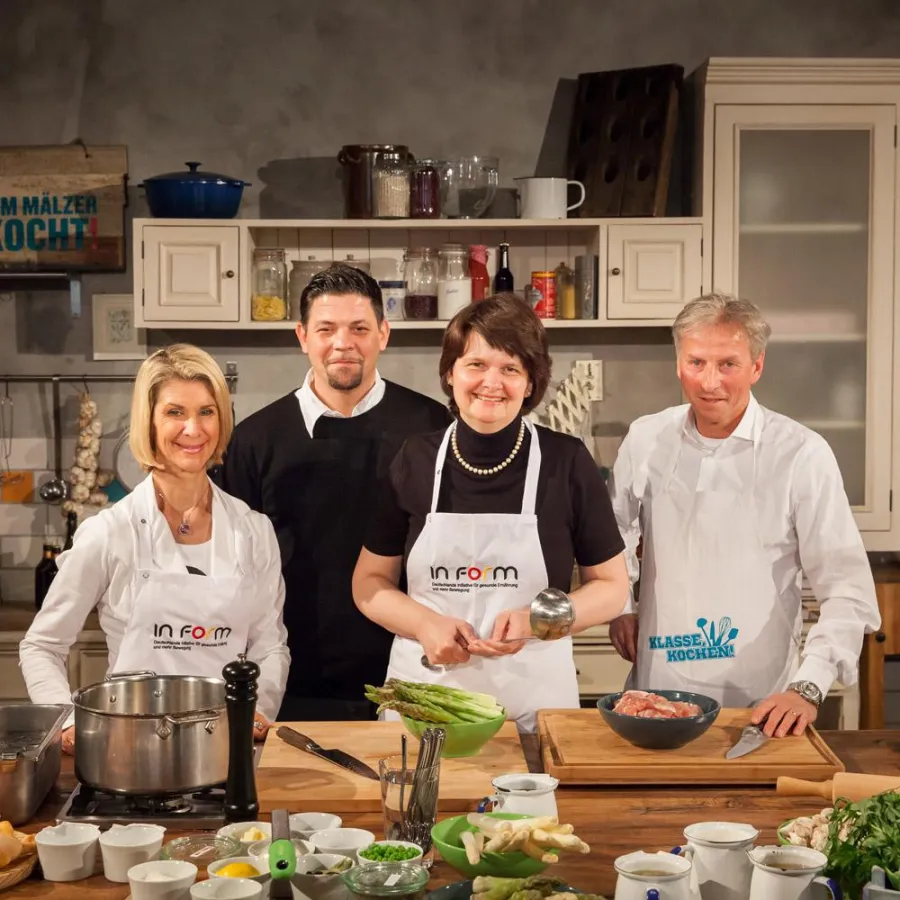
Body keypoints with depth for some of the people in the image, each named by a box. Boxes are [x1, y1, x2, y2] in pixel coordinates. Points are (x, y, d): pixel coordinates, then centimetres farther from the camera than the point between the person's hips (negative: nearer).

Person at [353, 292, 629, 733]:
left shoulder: (567, 462, -4)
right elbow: (369, 583, 8)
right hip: (423, 693, 1)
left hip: (534, 699, -1)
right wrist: (425, 625, -11)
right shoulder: (414, 462, 1)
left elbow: (612, 588, 2)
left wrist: (535, 621, -15)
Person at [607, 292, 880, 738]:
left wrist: (808, 689, -18)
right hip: (657, 689, 3)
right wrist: (618, 607, 8)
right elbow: (612, 533, 19)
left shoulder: (801, 454, -10)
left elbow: (847, 588, -10)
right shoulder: (645, 439, 1)